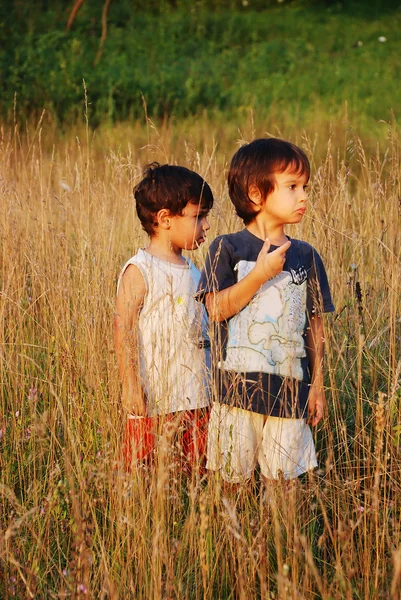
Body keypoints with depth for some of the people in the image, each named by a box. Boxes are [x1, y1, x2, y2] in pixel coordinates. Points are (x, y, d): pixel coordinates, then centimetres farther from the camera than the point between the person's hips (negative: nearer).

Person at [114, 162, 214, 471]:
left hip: (197, 399, 7)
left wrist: (210, 386, 20)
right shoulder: (139, 271, -10)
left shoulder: (192, 270, 12)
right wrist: (131, 387, -18)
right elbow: (124, 332, -13)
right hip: (154, 402, -7)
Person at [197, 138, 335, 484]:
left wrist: (318, 385, 8)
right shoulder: (227, 249, -1)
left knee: (281, 480, 6)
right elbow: (216, 309, -11)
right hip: (239, 386, -2)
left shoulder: (306, 256, 7)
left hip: (290, 390, 2)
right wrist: (261, 274, -17)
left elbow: (316, 326, 10)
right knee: (234, 478, 4)